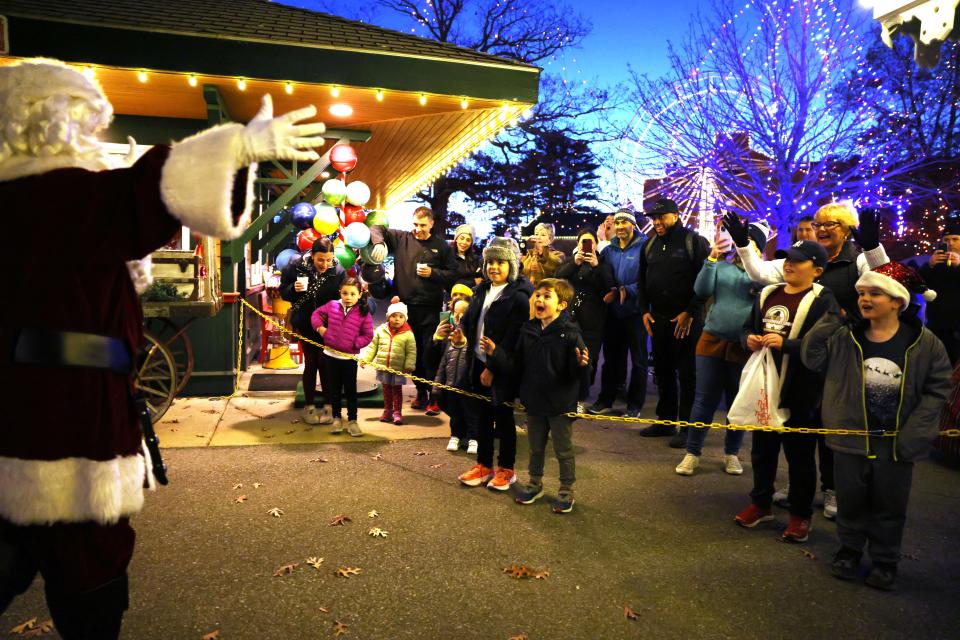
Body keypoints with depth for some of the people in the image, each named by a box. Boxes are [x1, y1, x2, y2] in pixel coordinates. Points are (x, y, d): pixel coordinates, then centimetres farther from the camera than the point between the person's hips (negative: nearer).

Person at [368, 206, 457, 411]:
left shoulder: (441, 246, 5)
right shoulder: (401, 239, 8)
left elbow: (452, 275, 5)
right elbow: (376, 228, 9)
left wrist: (432, 273, -10)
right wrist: (379, 242, -11)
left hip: (430, 308, -2)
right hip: (406, 305, 2)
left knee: (430, 352, -3)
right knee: (413, 351, 10)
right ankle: (420, 392, 22)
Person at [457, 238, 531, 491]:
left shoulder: (518, 297, -15)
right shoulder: (481, 291, 8)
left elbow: (513, 339, -18)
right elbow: (469, 323, 13)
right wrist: (462, 335, -7)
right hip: (479, 364, 6)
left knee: (503, 417, 7)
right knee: (482, 416, 15)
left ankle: (506, 469, 23)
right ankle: (484, 465, 29)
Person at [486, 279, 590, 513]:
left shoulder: (570, 333, -15)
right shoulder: (528, 331, 1)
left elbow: (576, 373, -16)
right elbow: (515, 364, 4)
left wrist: (581, 365, -37)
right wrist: (495, 353, -8)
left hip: (560, 404, -5)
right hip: (533, 401, 5)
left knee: (563, 450, 10)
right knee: (535, 447, 21)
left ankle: (566, 490, 27)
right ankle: (535, 483, 40)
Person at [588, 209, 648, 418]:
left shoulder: (644, 247, -8)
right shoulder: (609, 250, 10)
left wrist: (628, 291, -22)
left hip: (634, 311, -5)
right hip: (613, 312, 6)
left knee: (638, 359, 5)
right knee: (611, 357, 13)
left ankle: (634, 406, 14)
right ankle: (605, 402, 23)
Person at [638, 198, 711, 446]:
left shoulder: (694, 242, -6)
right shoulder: (650, 246, 13)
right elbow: (642, 281, 19)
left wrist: (689, 312, -14)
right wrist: (644, 310, 8)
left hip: (686, 319, -6)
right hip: (658, 319, 6)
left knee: (687, 374, -1)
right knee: (662, 371, 12)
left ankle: (687, 426, 7)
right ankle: (665, 420, 23)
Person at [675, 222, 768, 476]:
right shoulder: (721, 266, 6)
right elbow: (701, 290, -5)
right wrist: (712, 258, -14)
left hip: (744, 346, -1)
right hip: (713, 340, 1)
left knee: (738, 403, 12)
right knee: (704, 400, 5)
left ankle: (732, 453, 29)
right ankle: (692, 453, 15)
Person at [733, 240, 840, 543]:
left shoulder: (822, 300, -10)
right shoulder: (767, 294, 10)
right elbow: (748, 328, 20)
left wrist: (785, 344, -25)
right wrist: (750, 339, -2)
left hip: (800, 393, -6)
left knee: (800, 454, 8)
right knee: (762, 449, 18)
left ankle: (801, 515, 23)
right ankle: (761, 503, 35)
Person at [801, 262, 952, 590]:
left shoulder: (924, 343, -7)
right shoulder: (846, 336, -2)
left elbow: (937, 389, -3)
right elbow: (812, 357, -8)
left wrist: (913, 432, -10)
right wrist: (830, 319, -17)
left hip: (896, 442, -1)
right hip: (851, 436, 1)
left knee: (890, 504, 13)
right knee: (851, 499, 14)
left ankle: (885, 560, 30)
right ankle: (849, 550, 34)